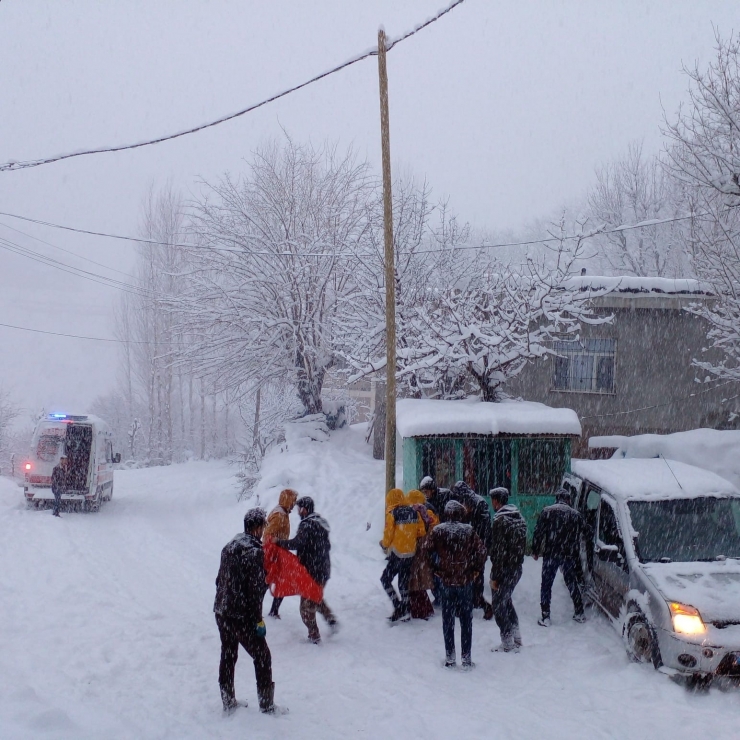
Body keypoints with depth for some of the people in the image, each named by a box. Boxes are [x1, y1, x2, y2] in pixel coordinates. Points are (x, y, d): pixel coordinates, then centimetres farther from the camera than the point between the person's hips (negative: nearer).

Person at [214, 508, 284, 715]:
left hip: (221, 612, 8)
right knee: (262, 657, 5)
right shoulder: (254, 552, -18)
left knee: (228, 657, 17)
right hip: (241, 616, -8)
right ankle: (267, 705, 9)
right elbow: (254, 589, -20)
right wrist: (258, 620, -16)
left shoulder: (230, 546, 8)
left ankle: (228, 702, 24)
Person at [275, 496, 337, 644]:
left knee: (307, 603, 1)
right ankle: (330, 619, 12)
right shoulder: (321, 522, 12)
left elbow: (297, 543, -32)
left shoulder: (307, 525, -18)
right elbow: (327, 546, 20)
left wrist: (278, 542, -23)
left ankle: (314, 635, 3)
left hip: (311, 570, -9)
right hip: (324, 569, 9)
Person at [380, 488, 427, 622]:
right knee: (404, 582, 16)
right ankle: (405, 612, 19)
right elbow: (421, 532, 5)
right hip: (411, 552, 6)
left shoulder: (392, 514, -13)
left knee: (386, 579, 6)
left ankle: (399, 607, -5)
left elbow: (388, 534, -11)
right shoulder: (414, 512, 3)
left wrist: (384, 544, 9)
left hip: (397, 553, -6)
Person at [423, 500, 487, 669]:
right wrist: (476, 570, 3)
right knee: (466, 619, 7)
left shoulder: (438, 531, -3)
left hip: (446, 581, 0)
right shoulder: (468, 531, -5)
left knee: (448, 620, 9)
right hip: (465, 581, 0)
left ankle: (450, 657, 10)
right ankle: (466, 657, 8)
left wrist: (436, 568, 6)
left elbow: (427, 549, -4)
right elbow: (482, 551, -9)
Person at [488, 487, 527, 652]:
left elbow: (498, 551, -21)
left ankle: (508, 644, 4)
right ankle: (516, 638, 27)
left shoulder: (500, 520, -19)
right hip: (517, 569, 9)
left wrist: (494, 576, -18)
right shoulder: (519, 518, 8)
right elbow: (522, 545, 13)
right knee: (506, 601, 23)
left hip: (504, 569, -9)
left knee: (499, 605, 1)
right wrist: (518, 563, 17)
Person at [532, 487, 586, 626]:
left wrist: (535, 551, 4)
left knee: (546, 585, 4)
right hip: (569, 556, 2)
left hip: (550, 554, -2)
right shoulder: (576, 515, 2)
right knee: (572, 583, 16)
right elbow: (578, 538, 5)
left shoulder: (547, 511, -3)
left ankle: (545, 617, 1)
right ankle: (579, 613, 23)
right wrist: (576, 557, 13)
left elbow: (539, 532, -4)